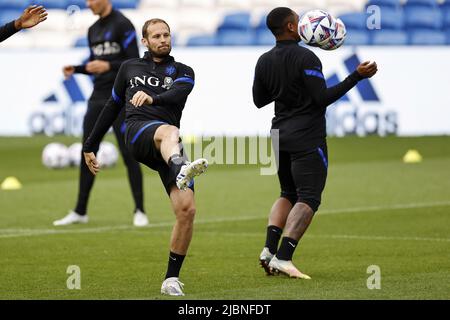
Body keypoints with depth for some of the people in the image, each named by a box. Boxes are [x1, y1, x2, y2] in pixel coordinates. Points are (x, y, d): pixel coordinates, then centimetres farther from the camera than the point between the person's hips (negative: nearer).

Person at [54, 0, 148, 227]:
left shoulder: (122, 25, -9)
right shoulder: (93, 30, 14)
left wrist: (108, 66, -26)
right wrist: (75, 69, 4)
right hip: (98, 98, 7)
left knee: (128, 154, -5)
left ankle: (139, 211, 3)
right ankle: (80, 212, 13)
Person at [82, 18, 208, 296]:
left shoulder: (182, 72, 21)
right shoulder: (130, 67, 27)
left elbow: (179, 93, -4)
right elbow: (113, 107, 35)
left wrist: (154, 98, -26)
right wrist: (90, 146, 35)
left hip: (170, 149, 2)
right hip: (138, 131, -2)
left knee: (187, 209, -14)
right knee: (169, 131, -40)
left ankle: (172, 279, -1)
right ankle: (182, 170, -78)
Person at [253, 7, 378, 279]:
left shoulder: (264, 62, 6)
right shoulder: (305, 57, -15)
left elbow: (259, 101, 17)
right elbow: (323, 98, -19)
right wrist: (357, 76, -17)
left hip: (280, 136, 7)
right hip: (308, 139, -7)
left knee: (288, 194, 21)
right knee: (308, 199, -6)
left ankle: (269, 249, 4)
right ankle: (283, 258, -18)